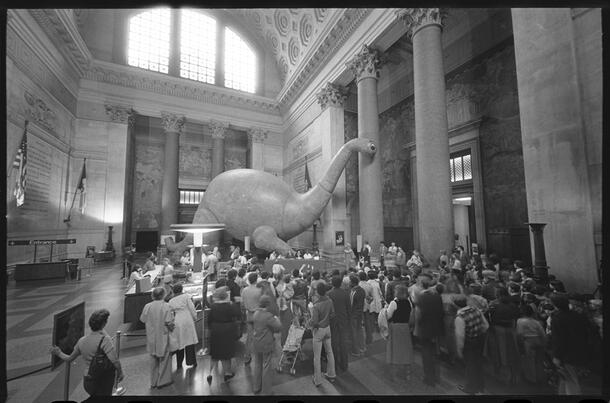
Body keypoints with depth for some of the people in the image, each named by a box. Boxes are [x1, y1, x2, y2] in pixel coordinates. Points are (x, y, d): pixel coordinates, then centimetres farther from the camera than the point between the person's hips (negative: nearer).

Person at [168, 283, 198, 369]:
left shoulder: (171, 301, 4)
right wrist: (195, 317, 4)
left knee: (179, 342, 13)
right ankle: (191, 361, 14)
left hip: (177, 322, 3)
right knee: (189, 340, 8)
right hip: (188, 320, -2)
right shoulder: (186, 296, -6)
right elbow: (192, 308, -7)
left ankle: (179, 364, 19)